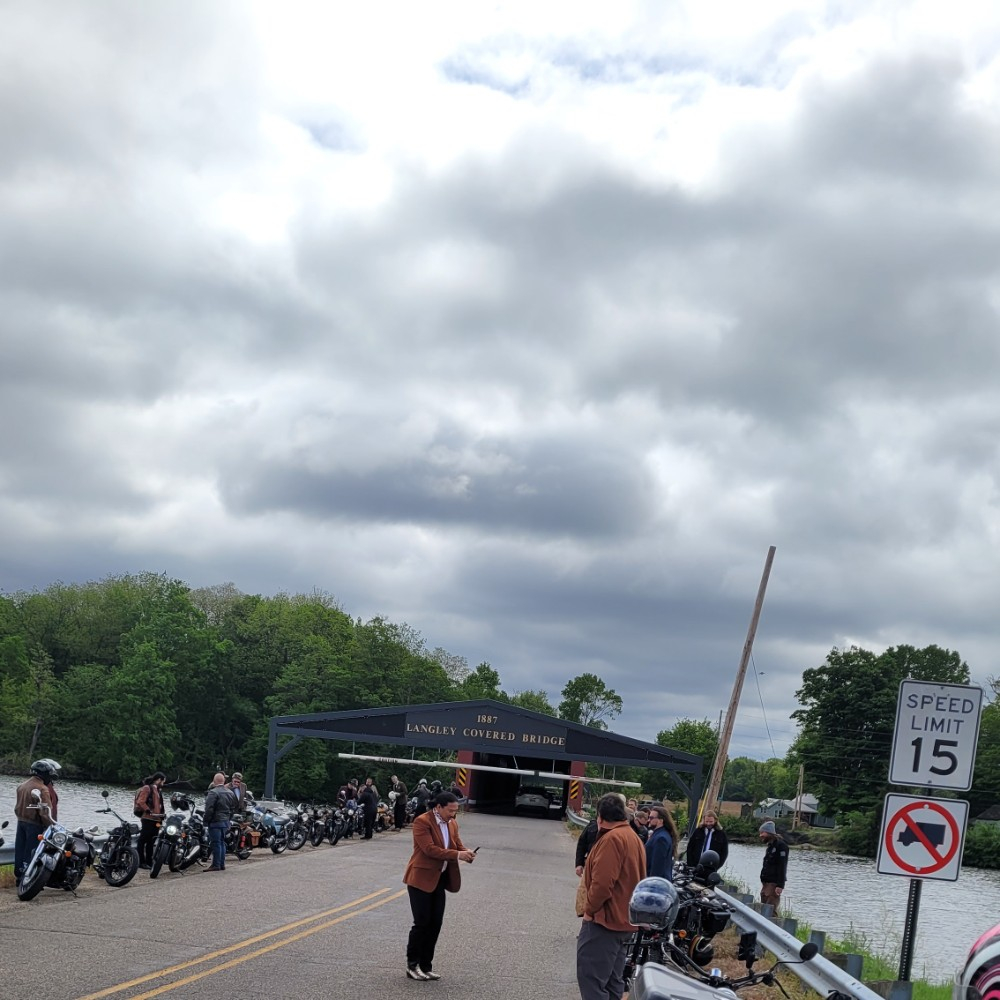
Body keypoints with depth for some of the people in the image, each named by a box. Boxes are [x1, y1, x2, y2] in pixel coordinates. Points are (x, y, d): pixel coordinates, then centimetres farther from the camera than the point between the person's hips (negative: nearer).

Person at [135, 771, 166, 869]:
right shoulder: (147, 788, -7)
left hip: (156, 820, 9)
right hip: (147, 819, -9)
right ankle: (141, 862, -5)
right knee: (143, 840, -5)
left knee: (151, 842, 13)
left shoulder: (158, 790, 22)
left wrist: (162, 813, 11)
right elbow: (140, 801, -16)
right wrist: (148, 811, -22)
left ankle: (149, 861, 17)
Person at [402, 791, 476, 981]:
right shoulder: (422, 822, -15)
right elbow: (430, 849, -23)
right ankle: (412, 965, 8)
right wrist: (457, 855, -27)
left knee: (435, 923, 7)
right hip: (421, 878, -7)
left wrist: (466, 852, -12)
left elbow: (458, 845, 13)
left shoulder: (452, 824, 9)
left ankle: (425, 965, 16)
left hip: (439, 879, 7)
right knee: (422, 922, -5)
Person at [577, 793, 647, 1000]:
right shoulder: (634, 838, 16)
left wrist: (590, 909, -10)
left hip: (604, 920, -10)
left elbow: (602, 882, -23)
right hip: (623, 920, 10)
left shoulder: (612, 838, -16)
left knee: (591, 980, -10)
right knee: (611, 981, 13)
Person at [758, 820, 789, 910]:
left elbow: (782, 867, -19)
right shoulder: (770, 846, 18)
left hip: (774, 885, -10)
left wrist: (780, 885, -24)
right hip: (766, 883, 10)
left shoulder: (781, 846, -12)